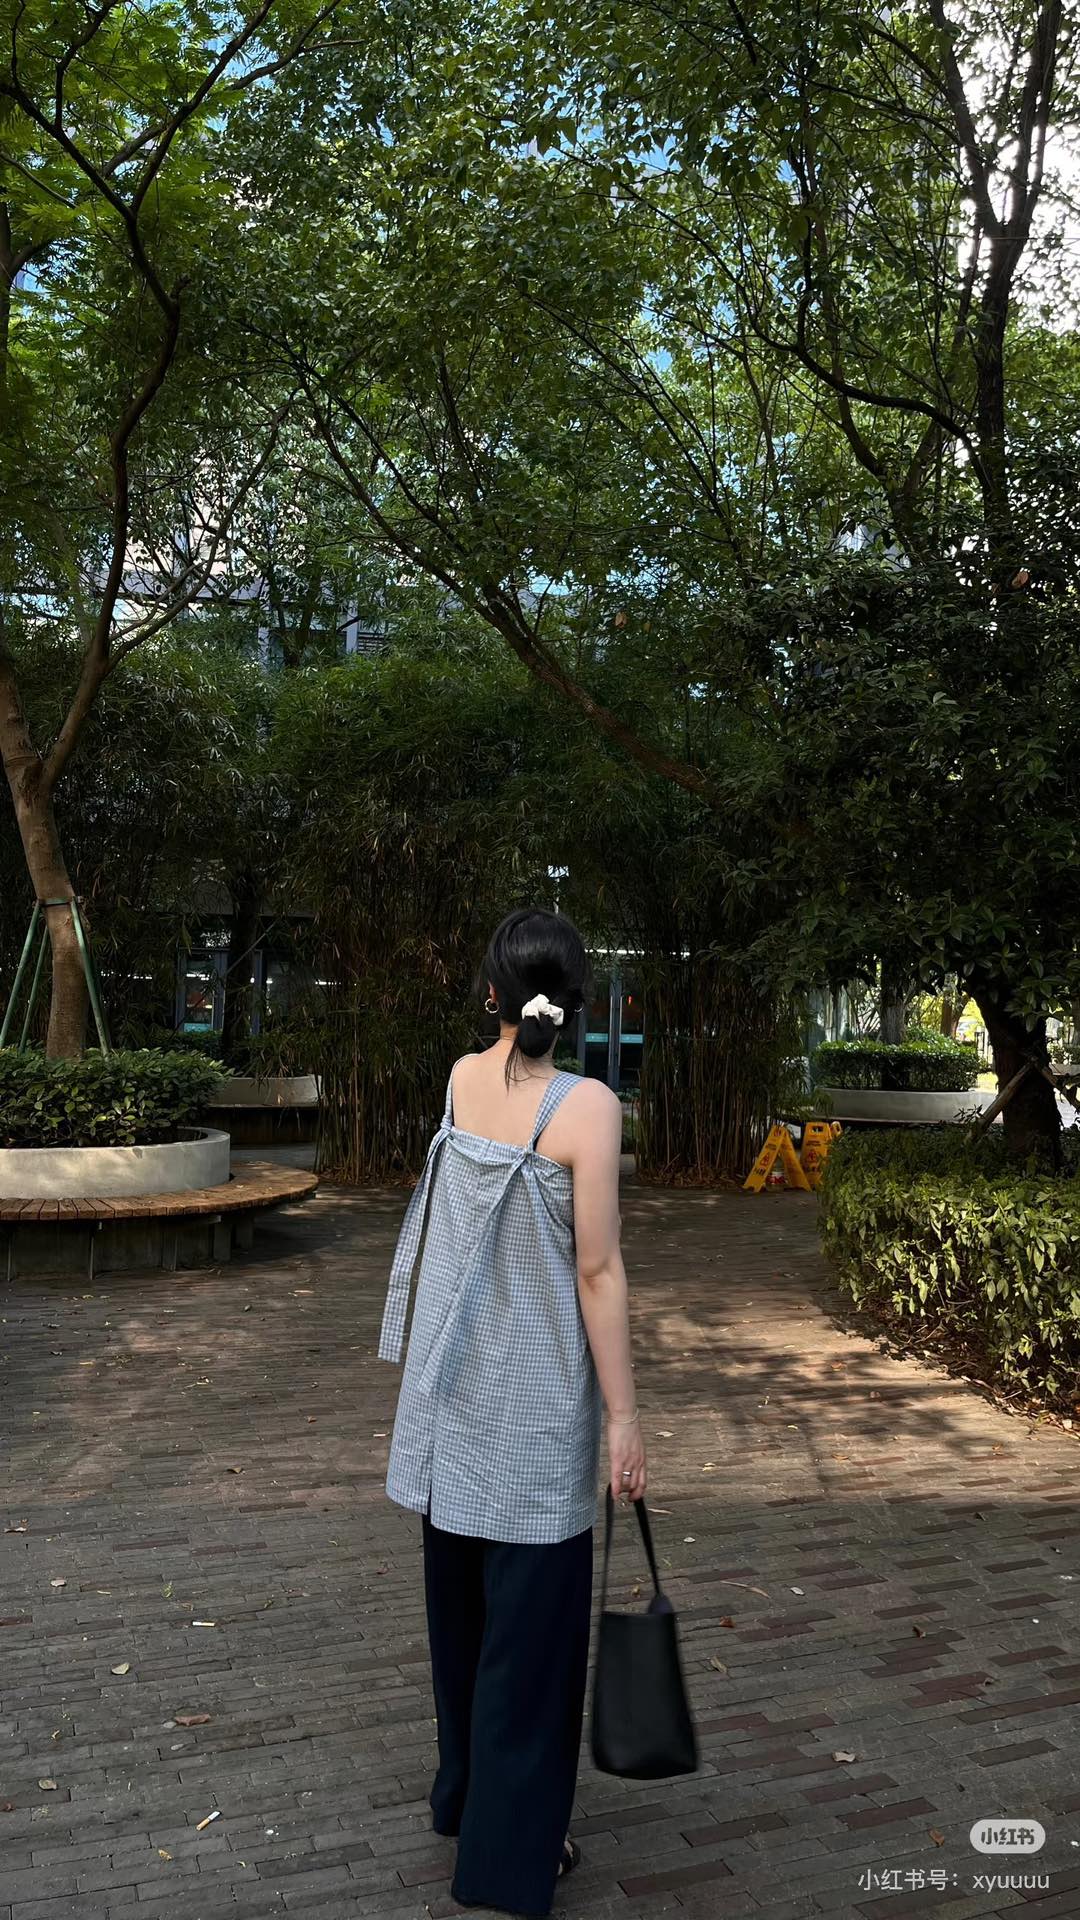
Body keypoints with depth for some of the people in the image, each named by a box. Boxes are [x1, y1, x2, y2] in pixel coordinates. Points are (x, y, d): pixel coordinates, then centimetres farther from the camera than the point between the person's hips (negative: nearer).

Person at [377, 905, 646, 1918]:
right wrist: (623, 1415, -11)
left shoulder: (460, 1077, -4)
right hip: (536, 1399, -6)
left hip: (453, 1390, 6)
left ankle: (465, 1790, 42)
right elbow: (598, 1273, -17)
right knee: (532, 1621, 9)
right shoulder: (587, 1105, -19)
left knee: (462, 1602, 22)